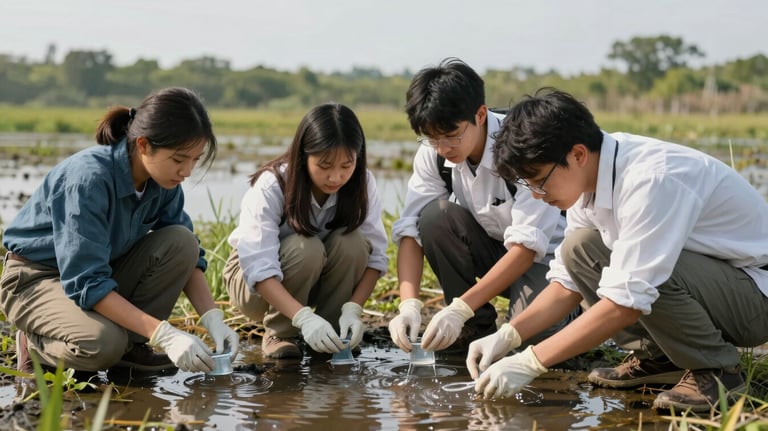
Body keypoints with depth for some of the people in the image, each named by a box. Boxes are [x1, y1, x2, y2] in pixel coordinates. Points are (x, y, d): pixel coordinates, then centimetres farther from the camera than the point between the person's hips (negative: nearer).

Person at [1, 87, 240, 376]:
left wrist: (212, 319, -19)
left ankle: (129, 344, -7)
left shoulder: (163, 181, -12)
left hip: (104, 270, 6)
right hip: (36, 279, -6)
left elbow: (187, 254, -3)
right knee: (102, 343, -35)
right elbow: (86, 283, -34)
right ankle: (36, 345, -2)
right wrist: (165, 334, -38)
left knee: (181, 242, -17)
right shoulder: (89, 177, -32)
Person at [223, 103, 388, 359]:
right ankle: (278, 333, -12)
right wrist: (304, 317, -49)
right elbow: (259, 268, -36)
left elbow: (374, 254, -16)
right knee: (306, 249, -35)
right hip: (257, 283, -3)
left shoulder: (362, 184, -18)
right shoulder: (271, 186, -29)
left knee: (352, 242, -28)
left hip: (319, 278, 3)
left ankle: (331, 334, -12)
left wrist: (353, 309, -32)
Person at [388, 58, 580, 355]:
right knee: (435, 215, -24)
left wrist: (460, 308, -37)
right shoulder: (432, 153, -14)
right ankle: (476, 326, -9)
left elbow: (527, 245, -30)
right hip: (488, 250, 5)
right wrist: (409, 305, -34)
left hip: (540, 255, -5)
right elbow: (410, 229, -17)